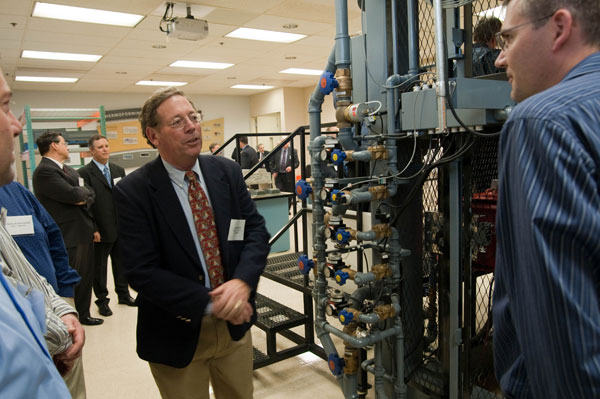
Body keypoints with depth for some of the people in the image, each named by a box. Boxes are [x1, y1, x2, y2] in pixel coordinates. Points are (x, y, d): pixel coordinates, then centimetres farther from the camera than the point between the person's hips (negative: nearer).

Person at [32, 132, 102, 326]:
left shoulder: (69, 169, 14)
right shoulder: (44, 171, -16)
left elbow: (88, 195, 14)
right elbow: (75, 196, -24)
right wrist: (83, 191, -1)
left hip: (83, 233, 9)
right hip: (68, 238, -9)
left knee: (86, 278, 18)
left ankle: (83, 315, 33)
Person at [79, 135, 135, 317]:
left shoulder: (119, 170, 10)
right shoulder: (84, 173, -8)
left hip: (121, 228, 5)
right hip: (101, 231, -5)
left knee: (121, 263, 16)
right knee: (99, 267, 8)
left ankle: (123, 294, 32)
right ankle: (102, 300, 22)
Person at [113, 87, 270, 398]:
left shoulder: (227, 171, -2)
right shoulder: (133, 191, -14)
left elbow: (256, 229, -2)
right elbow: (142, 271, -18)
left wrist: (242, 281, -20)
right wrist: (211, 304, -20)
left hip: (235, 322, 4)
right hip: (177, 334, -3)